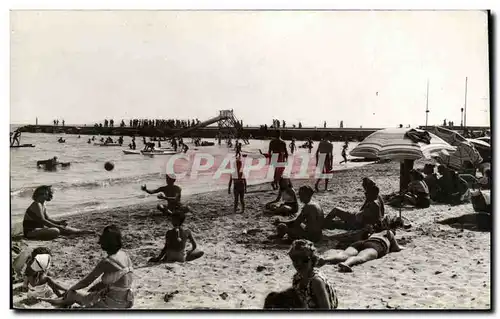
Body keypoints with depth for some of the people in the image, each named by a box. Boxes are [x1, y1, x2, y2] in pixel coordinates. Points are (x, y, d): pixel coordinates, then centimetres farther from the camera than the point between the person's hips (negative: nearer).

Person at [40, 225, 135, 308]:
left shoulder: (106, 262, -20)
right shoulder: (124, 255, 1)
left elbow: (86, 281, -10)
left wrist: (70, 289, 5)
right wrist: (95, 287, 16)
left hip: (113, 304, -7)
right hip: (126, 301, 7)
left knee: (73, 294, 11)